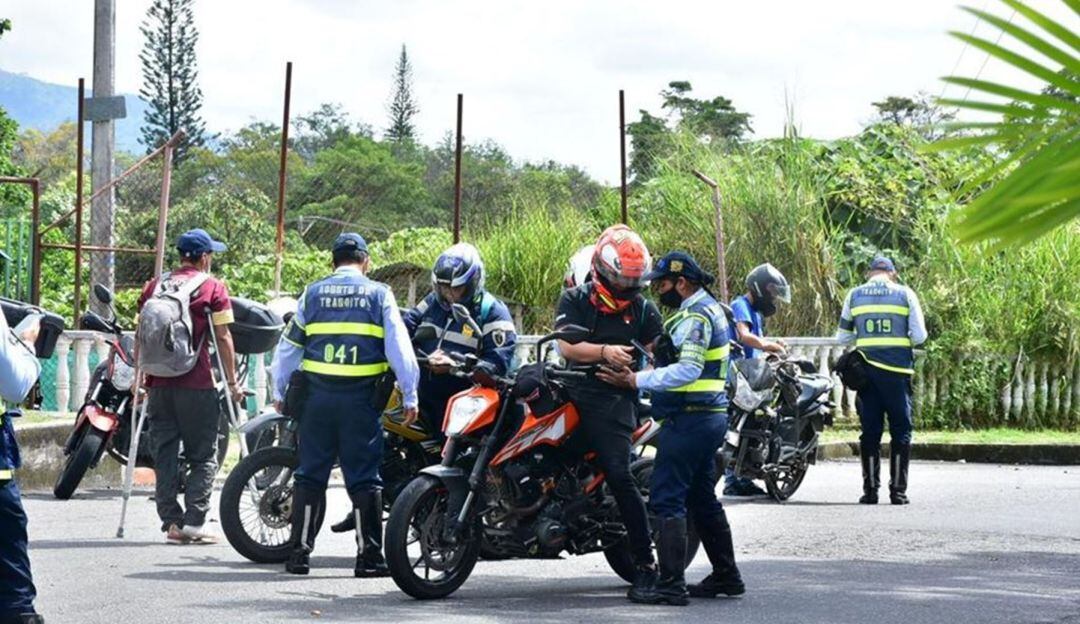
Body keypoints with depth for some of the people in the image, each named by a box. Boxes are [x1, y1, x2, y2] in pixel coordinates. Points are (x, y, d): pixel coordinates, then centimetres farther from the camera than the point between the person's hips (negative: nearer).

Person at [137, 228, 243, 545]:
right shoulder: (212, 287, -1)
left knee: (164, 456, 8)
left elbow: (140, 336, 11)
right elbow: (223, 338, -4)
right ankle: (193, 522, -6)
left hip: (158, 384, 4)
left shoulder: (154, 286, 11)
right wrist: (232, 381, 0)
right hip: (196, 384, -4)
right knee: (203, 456, 3)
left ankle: (171, 522, 6)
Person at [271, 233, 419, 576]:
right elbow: (399, 347, -2)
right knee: (364, 477, 2)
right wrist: (410, 396, 2)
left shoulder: (313, 294, 7)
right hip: (362, 397, -2)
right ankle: (369, 555, 0)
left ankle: (300, 551, 8)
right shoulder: (379, 294, 2)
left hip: (317, 394, 2)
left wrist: (279, 392, 20)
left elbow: (289, 346, 11)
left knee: (311, 474, 8)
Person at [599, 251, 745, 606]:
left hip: (688, 417, -11)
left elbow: (687, 370, -25)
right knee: (702, 498, 18)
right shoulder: (708, 308, 18)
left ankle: (671, 584, -15)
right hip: (710, 416, 11)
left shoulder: (695, 316, -15)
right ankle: (726, 576, 24)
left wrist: (637, 381, -24)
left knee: (666, 499, -11)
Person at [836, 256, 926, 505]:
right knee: (901, 431, 5)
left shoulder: (855, 295, 7)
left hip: (866, 371, 2)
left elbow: (843, 337, 9)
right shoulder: (905, 294, 2)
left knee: (870, 431, 6)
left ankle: (870, 489, 4)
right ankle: (898, 490, 2)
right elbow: (919, 336, -1)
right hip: (897, 371, -2)